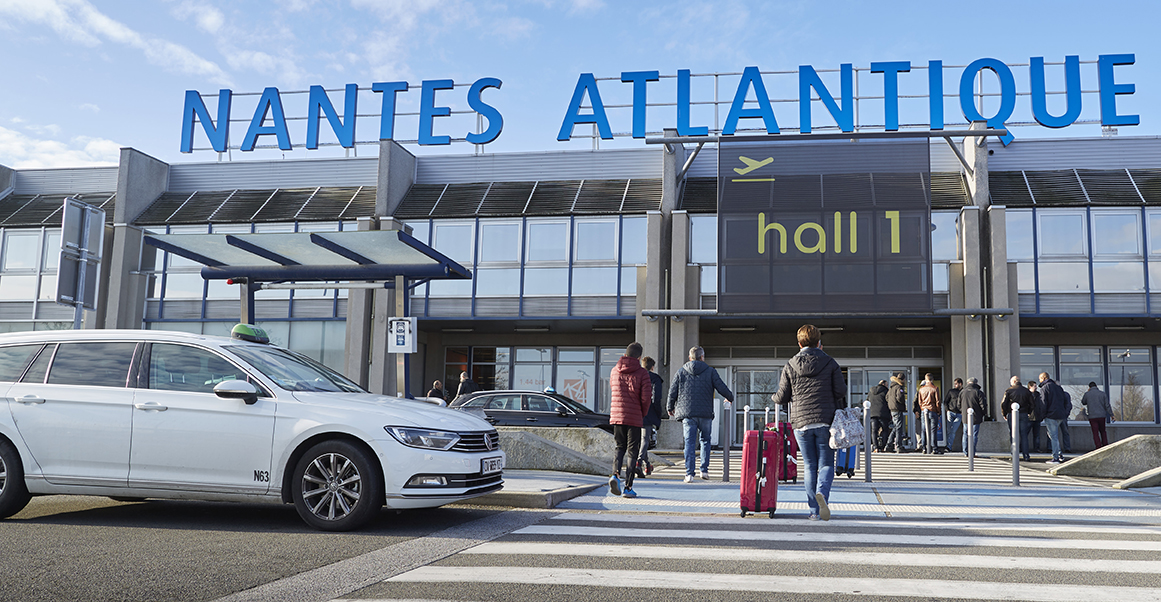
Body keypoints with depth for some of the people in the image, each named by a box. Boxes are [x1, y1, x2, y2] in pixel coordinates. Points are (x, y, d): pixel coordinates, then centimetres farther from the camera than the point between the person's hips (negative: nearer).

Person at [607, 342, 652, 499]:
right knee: (632, 452, 5)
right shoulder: (642, 373, -7)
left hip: (616, 416, 3)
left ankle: (615, 474, -7)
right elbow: (646, 397, -10)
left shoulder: (614, 371, 6)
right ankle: (628, 487, 3)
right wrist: (642, 415, 5)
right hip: (634, 418, -3)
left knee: (620, 447, 17)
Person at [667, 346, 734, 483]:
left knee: (689, 442, 2)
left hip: (687, 413, 1)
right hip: (705, 413, 0)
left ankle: (689, 473, -4)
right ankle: (704, 470, 9)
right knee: (705, 440, 15)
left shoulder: (681, 371, 6)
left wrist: (670, 407, 21)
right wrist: (730, 398, 22)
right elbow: (722, 388, 2)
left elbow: (673, 392, 6)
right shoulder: (710, 371, 3)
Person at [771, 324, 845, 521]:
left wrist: (773, 397, 26)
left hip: (801, 423, 1)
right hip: (825, 421, -1)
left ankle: (814, 510, 7)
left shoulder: (790, 366, 3)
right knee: (826, 464, 5)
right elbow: (841, 391, -2)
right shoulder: (830, 363, 2)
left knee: (810, 466, 8)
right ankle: (822, 492, -24)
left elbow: (782, 397, 4)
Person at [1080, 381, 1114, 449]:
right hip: (1102, 416, 2)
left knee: (1095, 433, 0)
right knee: (1103, 431, 18)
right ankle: (1105, 445, 11)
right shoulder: (1102, 393, 4)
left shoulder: (1087, 394, -1)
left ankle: (1098, 447, -7)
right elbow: (1107, 406, 1)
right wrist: (1111, 415, 5)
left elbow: (1083, 402, 17)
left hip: (1092, 416, -2)